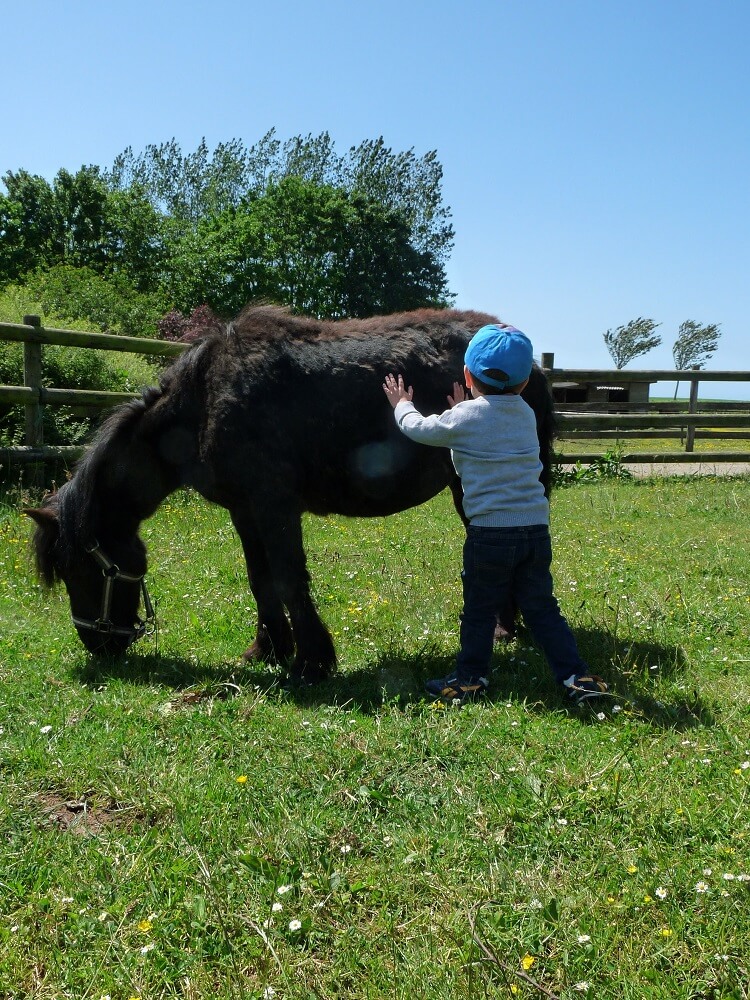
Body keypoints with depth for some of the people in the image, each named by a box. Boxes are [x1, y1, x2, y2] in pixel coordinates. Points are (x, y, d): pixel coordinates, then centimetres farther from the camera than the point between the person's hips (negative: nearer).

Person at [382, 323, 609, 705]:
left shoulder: (465, 417, -6)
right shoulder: (526, 414, 10)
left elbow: (419, 429, 9)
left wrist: (402, 405, 27)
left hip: (489, 532, -5)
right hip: (536, 529, 5)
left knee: (479, 610, 10)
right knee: (541, 608, 14)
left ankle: (470, 679, 21)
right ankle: (577, 676, 14)